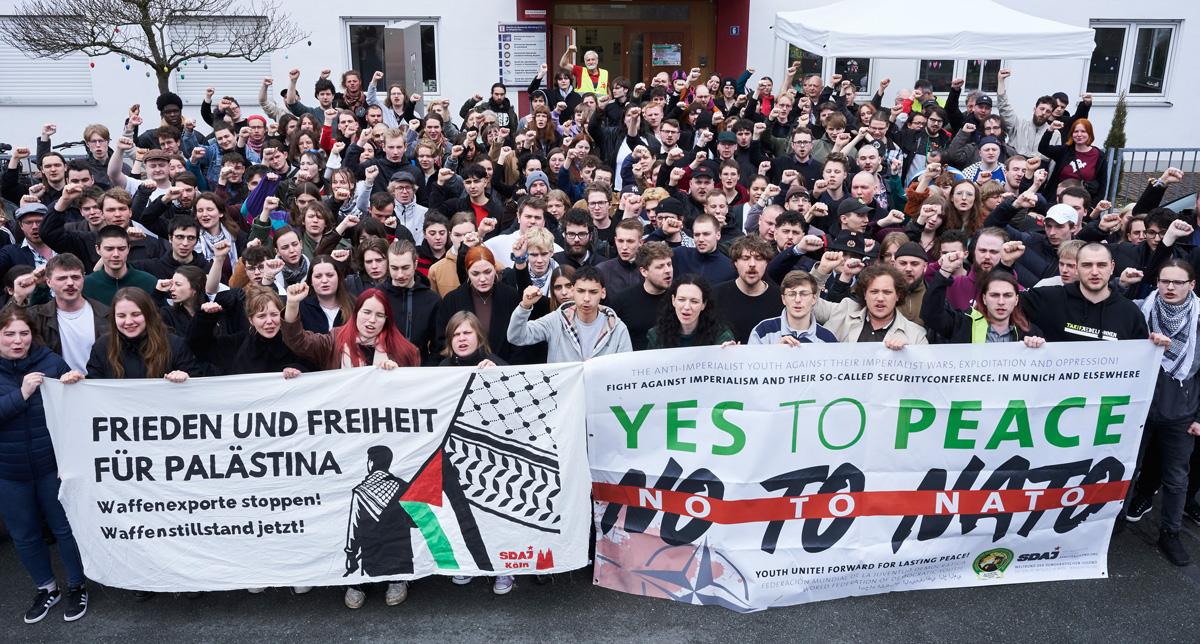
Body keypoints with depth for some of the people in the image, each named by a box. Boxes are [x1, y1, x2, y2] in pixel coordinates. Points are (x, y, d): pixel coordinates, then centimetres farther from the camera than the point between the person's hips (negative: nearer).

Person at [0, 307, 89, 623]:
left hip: (52, 464, -1)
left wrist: (73, 383, -19)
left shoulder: (50, 361, -7)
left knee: (65, 527, 11)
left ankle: (77, 586, 30)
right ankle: (47, 588, 36)